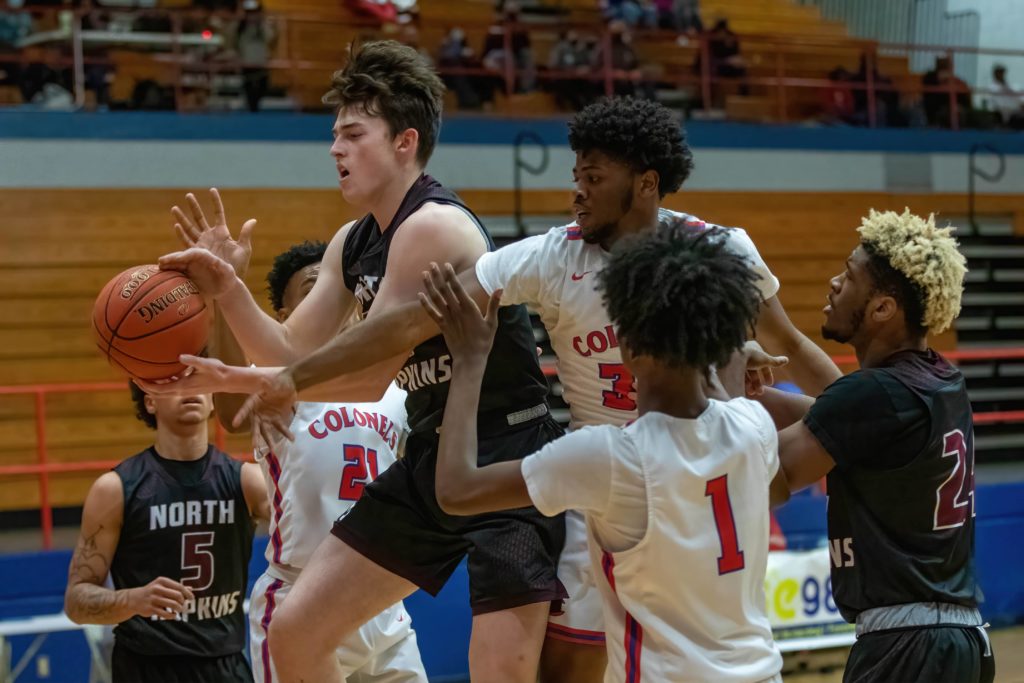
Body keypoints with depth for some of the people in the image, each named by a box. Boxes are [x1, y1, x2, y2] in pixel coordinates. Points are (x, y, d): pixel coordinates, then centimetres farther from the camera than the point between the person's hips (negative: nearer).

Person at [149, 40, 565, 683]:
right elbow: (295, 357, 8)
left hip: (507, 462, -9)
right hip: (430, 460, 9)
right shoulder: (352, 245, 8)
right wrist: (229, 291, -8)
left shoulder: (433, 226, -20)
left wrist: (231, 379, -18)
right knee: (294, 631, 7)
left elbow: (367, 374, -19)